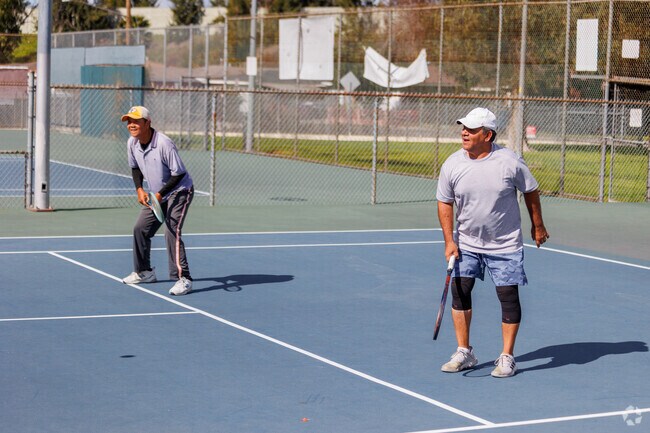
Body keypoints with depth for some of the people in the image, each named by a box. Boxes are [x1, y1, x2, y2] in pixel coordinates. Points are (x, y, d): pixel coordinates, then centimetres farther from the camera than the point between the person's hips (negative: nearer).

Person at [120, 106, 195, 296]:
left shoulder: (164, 143, -29)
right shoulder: (132, 143, -6)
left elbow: (179, 173, -23)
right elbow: (135, 168, 11)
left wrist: (160, 194, -26)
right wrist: (139, 189, -5)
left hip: (179, 191, -8)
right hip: (157, 195, 8)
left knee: (172, 232, -22)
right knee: (140, 229, 11)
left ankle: (183, 279, -20)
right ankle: (144, 272, 29)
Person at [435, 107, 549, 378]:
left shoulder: (510, 162, -15)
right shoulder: (451, 165, -9)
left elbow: (530, 192, 0)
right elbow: (445, 203, 1)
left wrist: (538, 226, 7)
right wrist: (449, 241, -5)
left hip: (505, 246, -2)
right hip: (466, 243, 2)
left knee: (508, 295, -3)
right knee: (459, 291, -2)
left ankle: (507, 357, 10)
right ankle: (464, 353, 12)